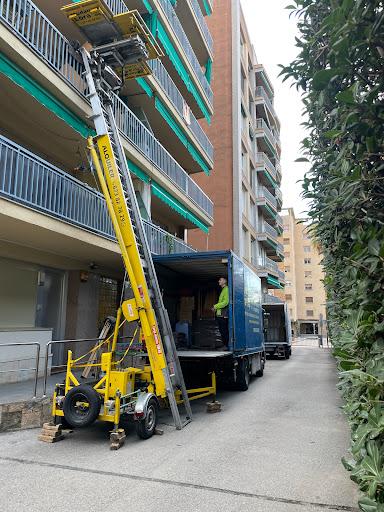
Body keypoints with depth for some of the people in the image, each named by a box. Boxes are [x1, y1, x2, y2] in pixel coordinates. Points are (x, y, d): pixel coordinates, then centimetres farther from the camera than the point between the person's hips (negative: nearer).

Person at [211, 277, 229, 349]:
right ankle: (225, 345, 17)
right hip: (221, 314, 10)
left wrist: (215, 306, -14)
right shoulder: (223, 290, 21)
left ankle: (226, 346, -3)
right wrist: (216, 306, 13)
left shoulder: (226, 289, -11)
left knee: (224, 331, -8)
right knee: (222, 330, 12)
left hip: (223, 314, -10)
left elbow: (225, 302, -20)